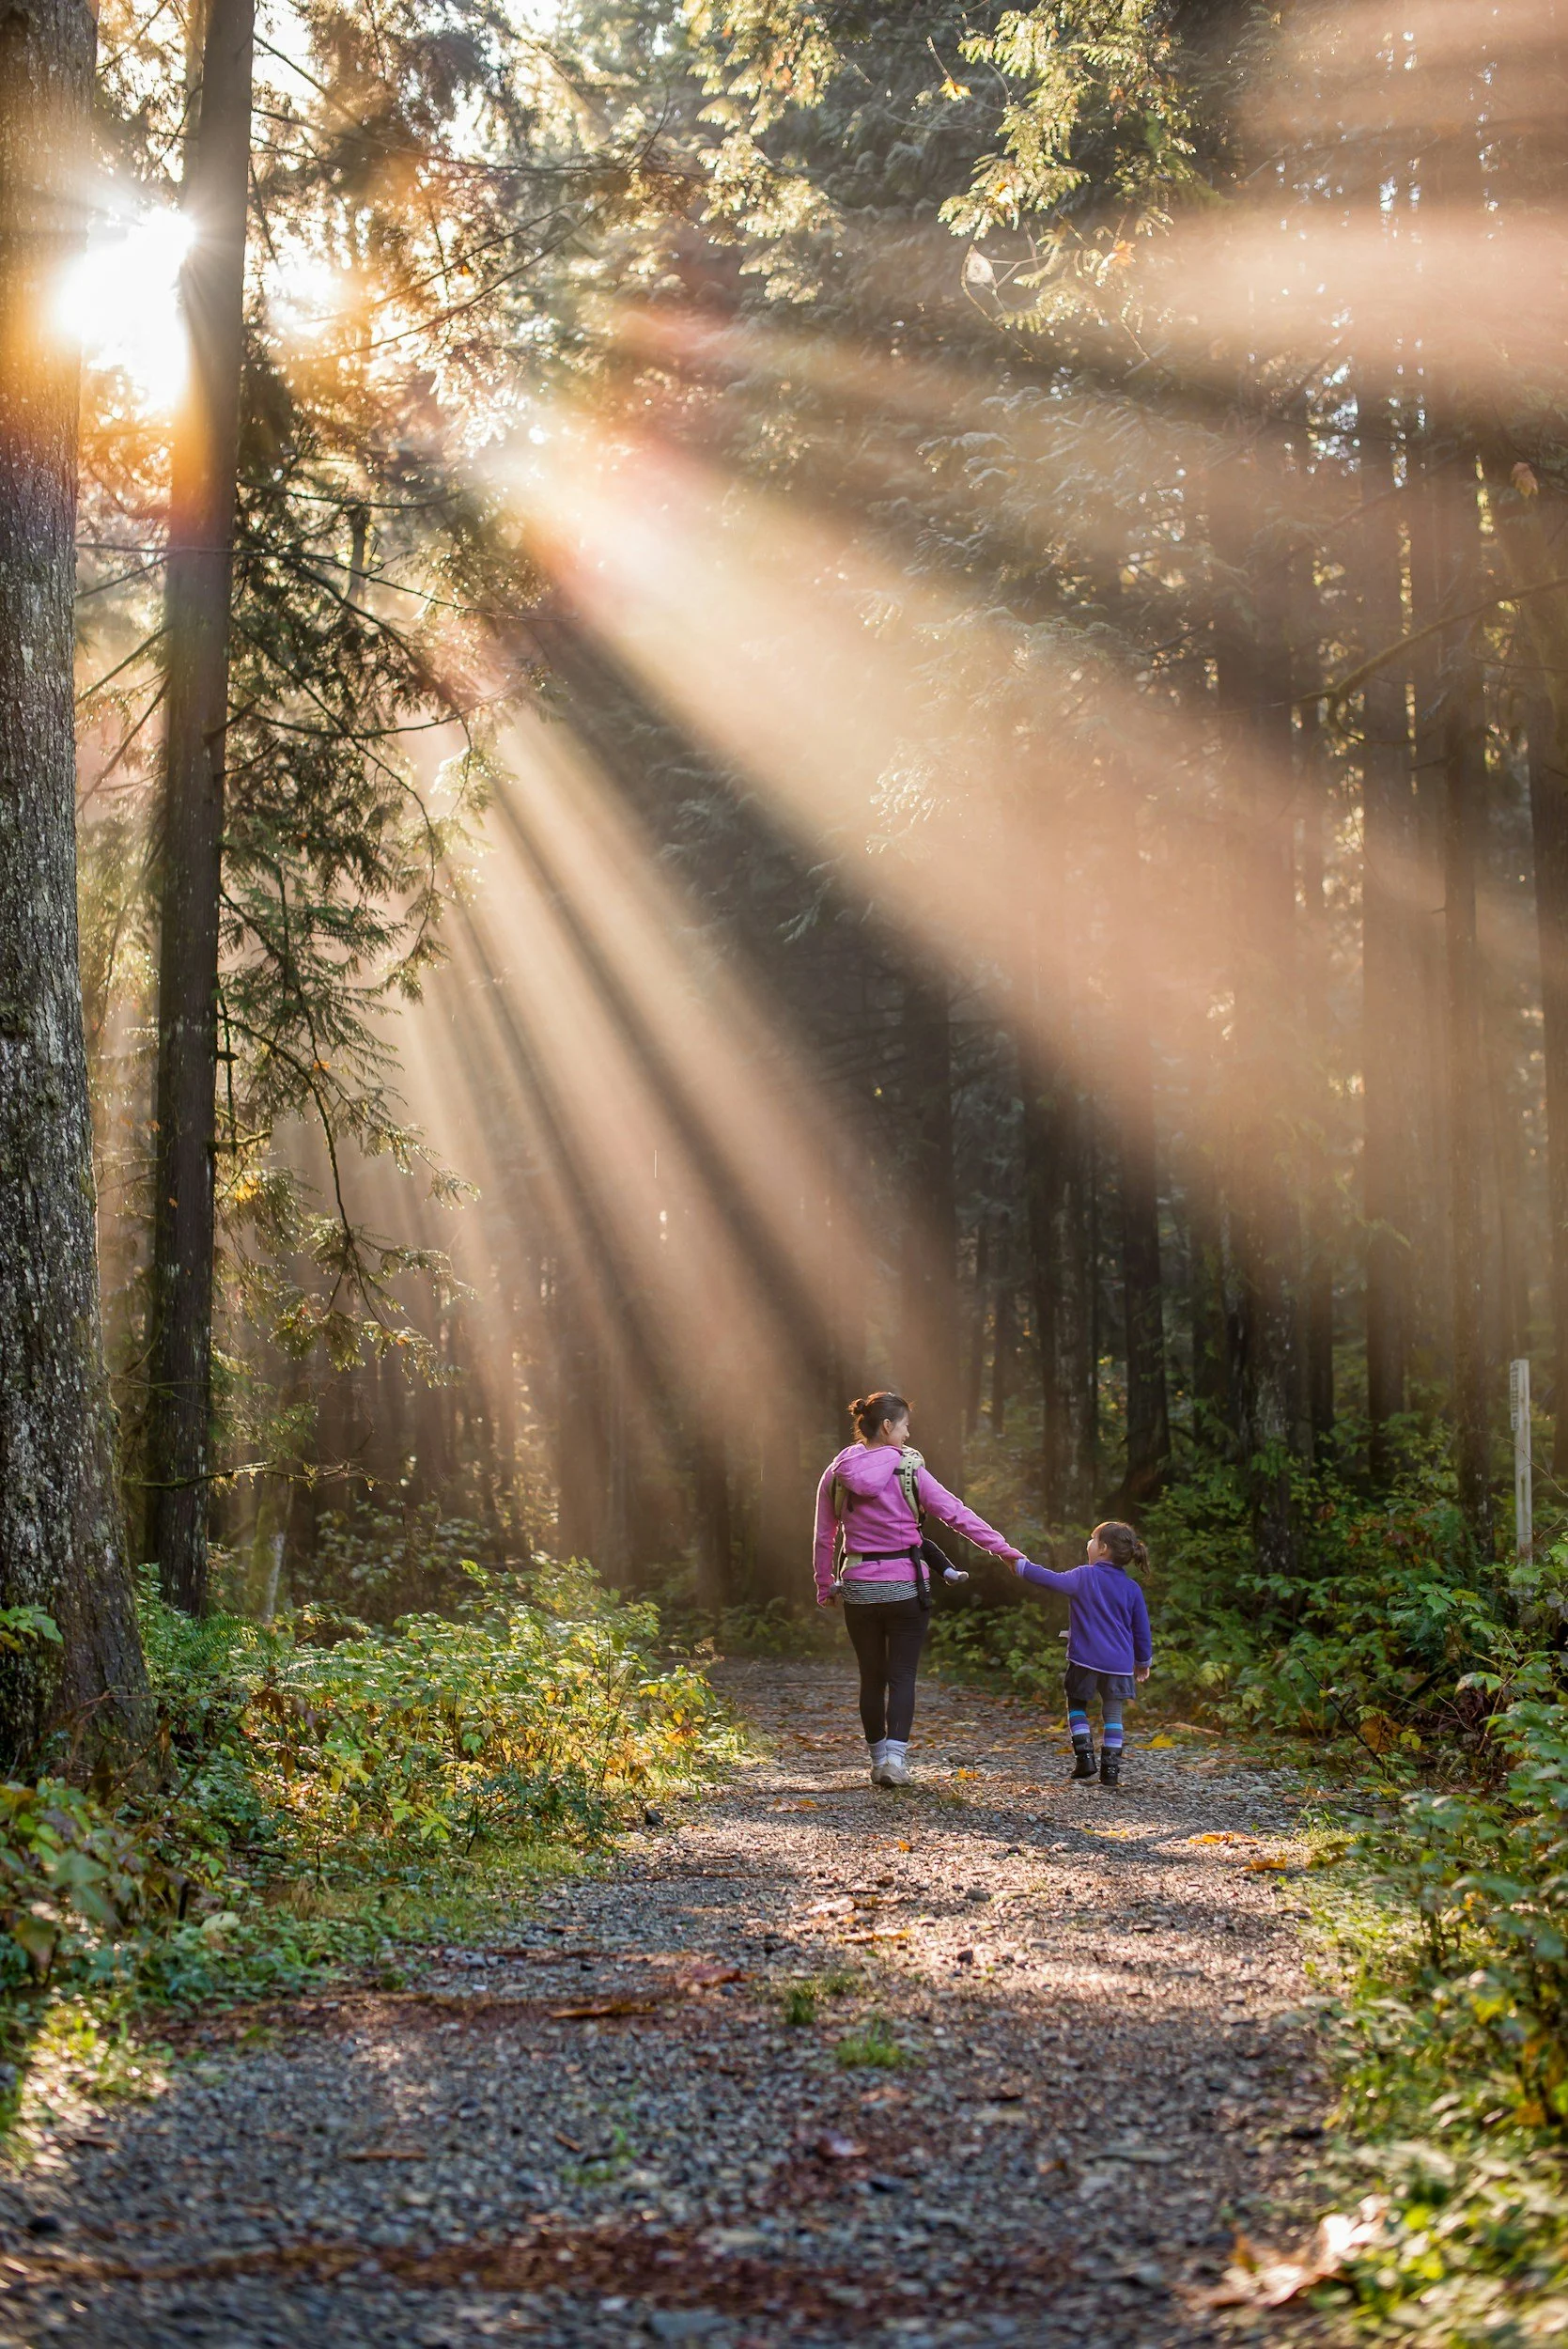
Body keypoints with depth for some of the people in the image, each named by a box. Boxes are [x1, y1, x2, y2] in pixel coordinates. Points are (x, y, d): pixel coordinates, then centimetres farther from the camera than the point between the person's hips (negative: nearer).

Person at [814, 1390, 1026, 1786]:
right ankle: (895, 1758, -11)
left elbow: (824, 1537, 7)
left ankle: (879, 1759, 19)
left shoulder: (836, 1475, 1)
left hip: (858, 1588, 3)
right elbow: (956, 1513, -9)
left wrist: (825, 1586, 17)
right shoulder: (908, 1470, -9)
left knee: (871, 1677, 14)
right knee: (902, 1676, 2)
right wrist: (1003, 1548, -5)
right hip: (905, 1586, -3)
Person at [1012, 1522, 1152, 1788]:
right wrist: (1143, 1662, 22)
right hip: (1119, 1663, 3)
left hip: (1085, 1658, -3)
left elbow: (1053, 1581, -15)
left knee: (1077, 1706, 16)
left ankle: (1084, 1756, 4)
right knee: (1113, 1715, 8)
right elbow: (1141, 1629, 10)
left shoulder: (1084, 1576, -6)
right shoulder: (1131, 1589, 5)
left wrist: (1022, 1566, -3)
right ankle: (1110, 1769, 1)